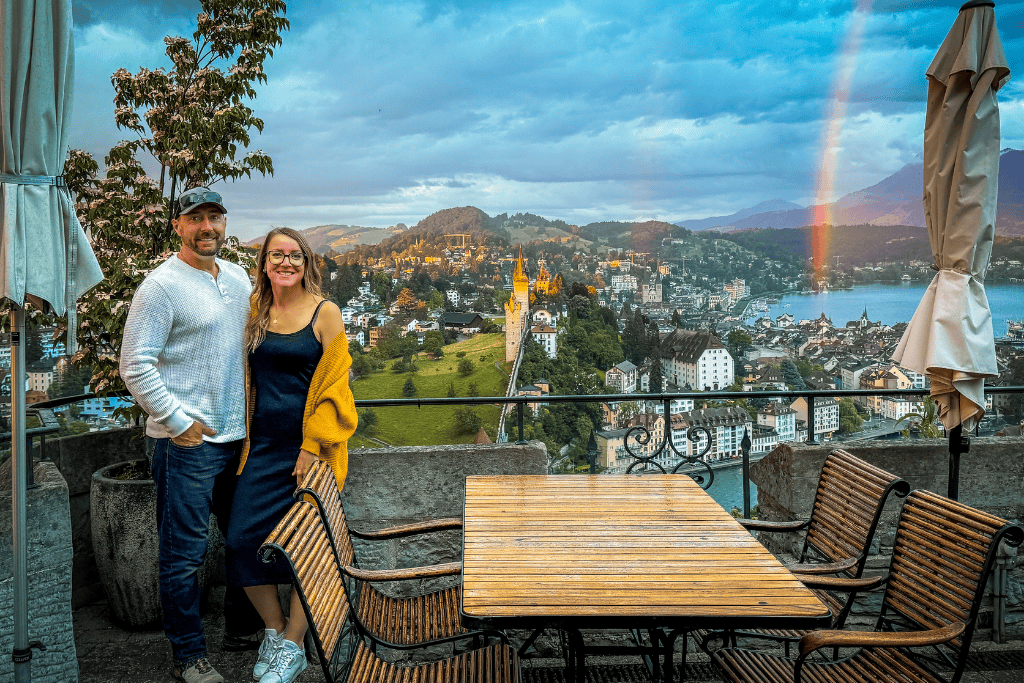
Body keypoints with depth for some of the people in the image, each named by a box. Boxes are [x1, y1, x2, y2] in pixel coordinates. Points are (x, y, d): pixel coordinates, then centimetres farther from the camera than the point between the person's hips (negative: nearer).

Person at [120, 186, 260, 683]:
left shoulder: (238, 278, 11)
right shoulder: (161, 285, -11)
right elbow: (135, 366, -14)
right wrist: (178, 421, -15)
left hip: (239, 435, 7)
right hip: (188, 440, -7)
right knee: (185, 553, 2)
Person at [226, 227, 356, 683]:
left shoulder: (324, 313, -4)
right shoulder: (256, 313, 9)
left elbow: (333, 383, -7)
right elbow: (249, 380, 18)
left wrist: (313, 447, -13)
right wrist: (247, 438, 9)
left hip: (308, 447, -4)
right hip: (262, 447, 4)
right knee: (242, 538, 0)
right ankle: (274, 627, 21)